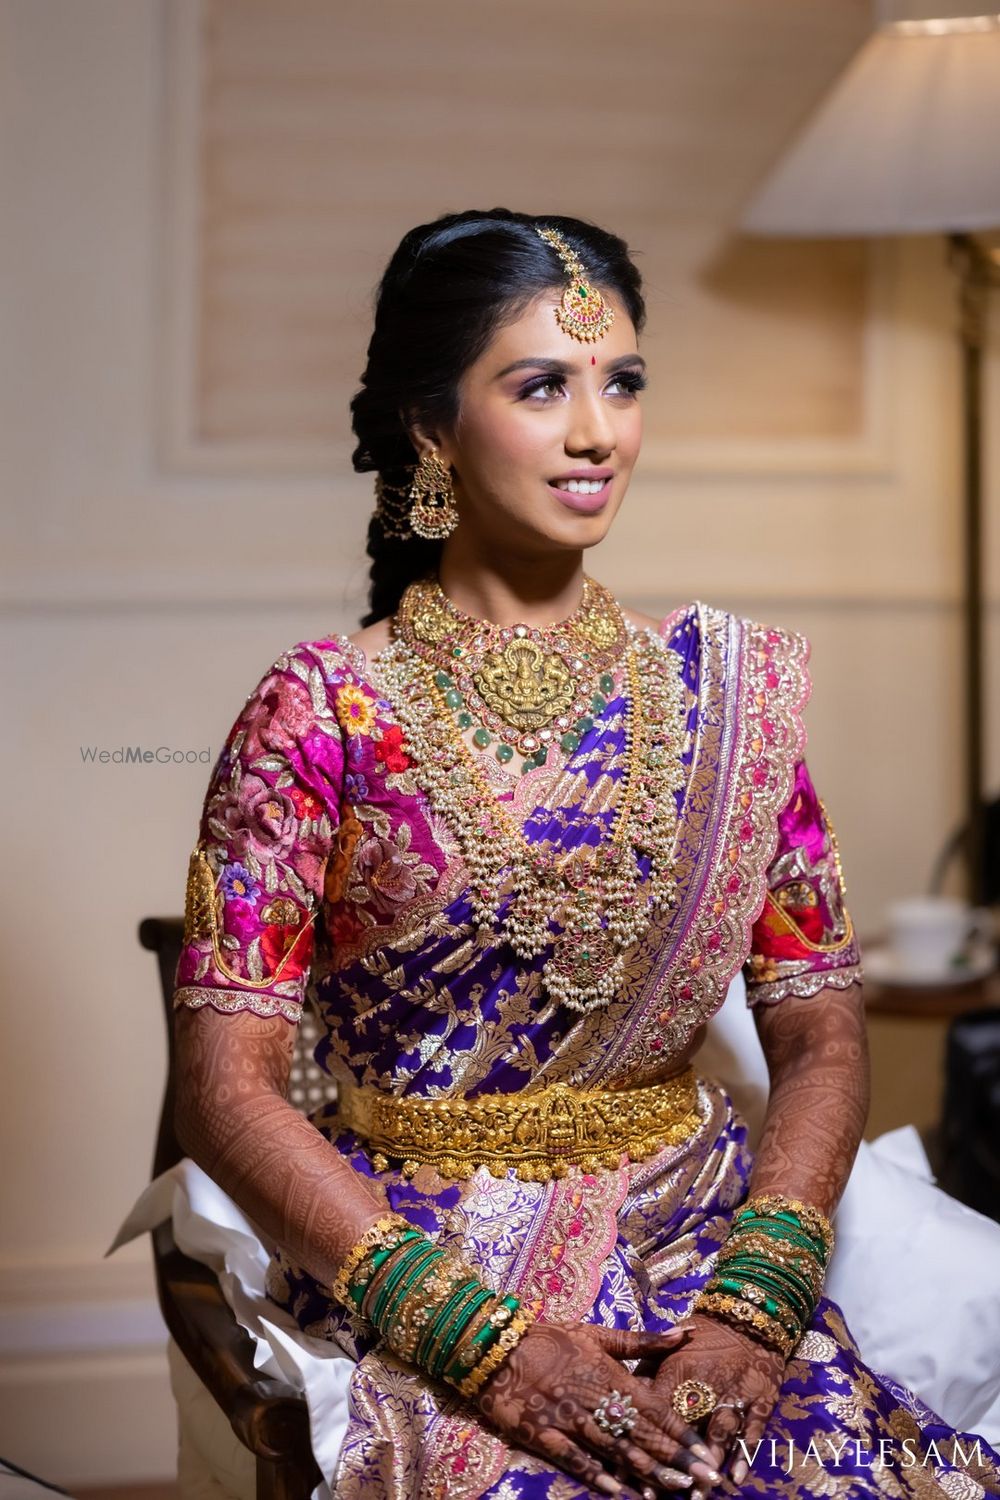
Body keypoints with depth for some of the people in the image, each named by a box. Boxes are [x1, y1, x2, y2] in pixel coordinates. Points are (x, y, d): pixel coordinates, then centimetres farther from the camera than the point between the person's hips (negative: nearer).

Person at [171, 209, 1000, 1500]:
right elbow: (226, 1083, -8)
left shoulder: (729, 688, 6)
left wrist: (753, 1305, -11)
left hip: (701, 1251, 3)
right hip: (416, 1277, -3)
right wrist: (487, 1339, -16)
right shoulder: (324, 710, -4)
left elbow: (820, 1033, 5)